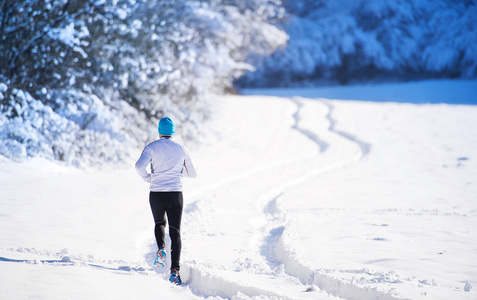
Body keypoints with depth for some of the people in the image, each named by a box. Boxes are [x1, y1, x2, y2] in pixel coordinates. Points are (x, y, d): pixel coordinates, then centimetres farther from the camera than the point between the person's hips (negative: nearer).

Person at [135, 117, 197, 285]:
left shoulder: (153, 147, -2)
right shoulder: (181, 149, 5)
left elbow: (139, 165, -18)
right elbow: (193, 174, 12)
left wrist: (147, 178, 1)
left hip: (156, 194, 0)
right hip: (175, 194, 0)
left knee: (159, 224, 25)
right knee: (175, 231, 2)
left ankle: (161, 249, -4)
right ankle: (175, 269, -12)